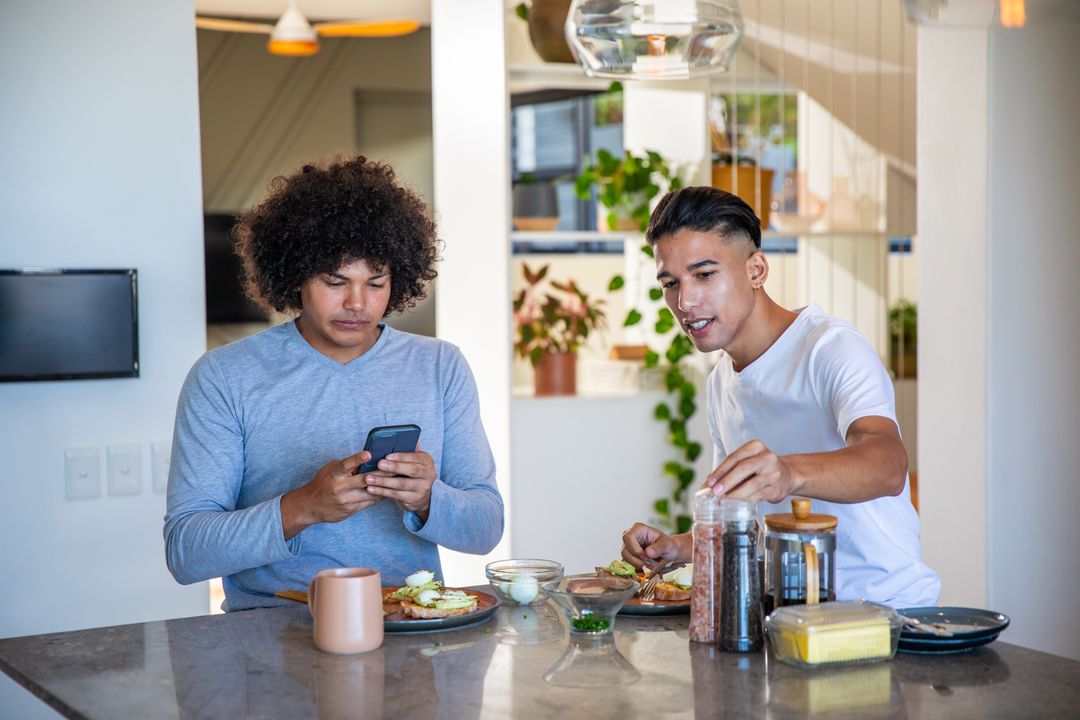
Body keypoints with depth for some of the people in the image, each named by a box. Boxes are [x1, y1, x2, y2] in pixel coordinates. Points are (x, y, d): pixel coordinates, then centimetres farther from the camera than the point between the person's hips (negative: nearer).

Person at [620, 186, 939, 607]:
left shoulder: (832, 349, -13)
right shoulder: (720, 385, 12)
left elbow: (888, 465, -33)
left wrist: (788, 473, -51)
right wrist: (679, 548, 4)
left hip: (886, 607, -7)